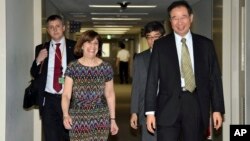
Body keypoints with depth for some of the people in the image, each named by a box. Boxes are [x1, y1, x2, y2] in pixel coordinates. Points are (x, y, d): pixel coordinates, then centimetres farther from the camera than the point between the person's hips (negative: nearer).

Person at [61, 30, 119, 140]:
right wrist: (65, 115, -22)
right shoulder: (72, 68, -1)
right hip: (78, 120, -1)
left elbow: (110, 95, 9)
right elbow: (66, 95, -6)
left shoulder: (106, 68, 3)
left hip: (100, 119, 1)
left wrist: (112, 119, 7)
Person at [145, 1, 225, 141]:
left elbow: (214, 77, 7)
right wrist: (150, 111, -4)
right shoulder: (160, 45, 4)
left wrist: (217, 109, 2)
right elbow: (153, 79, 2)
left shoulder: (206, 44, 7)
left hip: (197, 105, 1)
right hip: (169, 106, -1)